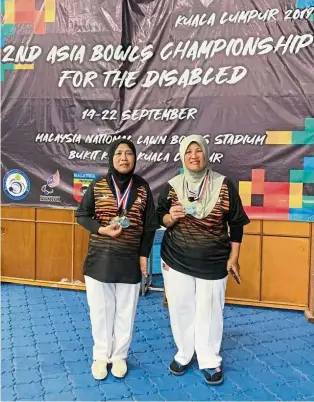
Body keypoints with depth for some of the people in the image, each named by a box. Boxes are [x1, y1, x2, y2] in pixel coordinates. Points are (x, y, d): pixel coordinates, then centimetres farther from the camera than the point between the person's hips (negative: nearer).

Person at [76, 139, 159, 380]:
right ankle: (100, 356, 31)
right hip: (99, 259, 0)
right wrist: (102, 229, -15)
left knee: (126, 311, 12)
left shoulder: (143, 188, -2)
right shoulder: (97, 186, -3)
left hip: (130, 260, 1)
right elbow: (82, 215, 2)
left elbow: (150, 226, 2)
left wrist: (144, 255, -2)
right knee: (100, 310, 11)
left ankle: (119, 356, 32)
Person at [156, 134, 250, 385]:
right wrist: (171, 217, -18)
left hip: (213, 262, -1)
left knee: (209, 311, 7)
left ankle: (210, 361, 26)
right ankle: (184, 354, 33)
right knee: (181, 308, 11)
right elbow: (160, 218, 6)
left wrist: (233, 258, -1)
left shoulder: (224, 185, -7)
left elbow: (236, 224, -1)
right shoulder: (172, 186, -3)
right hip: (176, 259, 2)